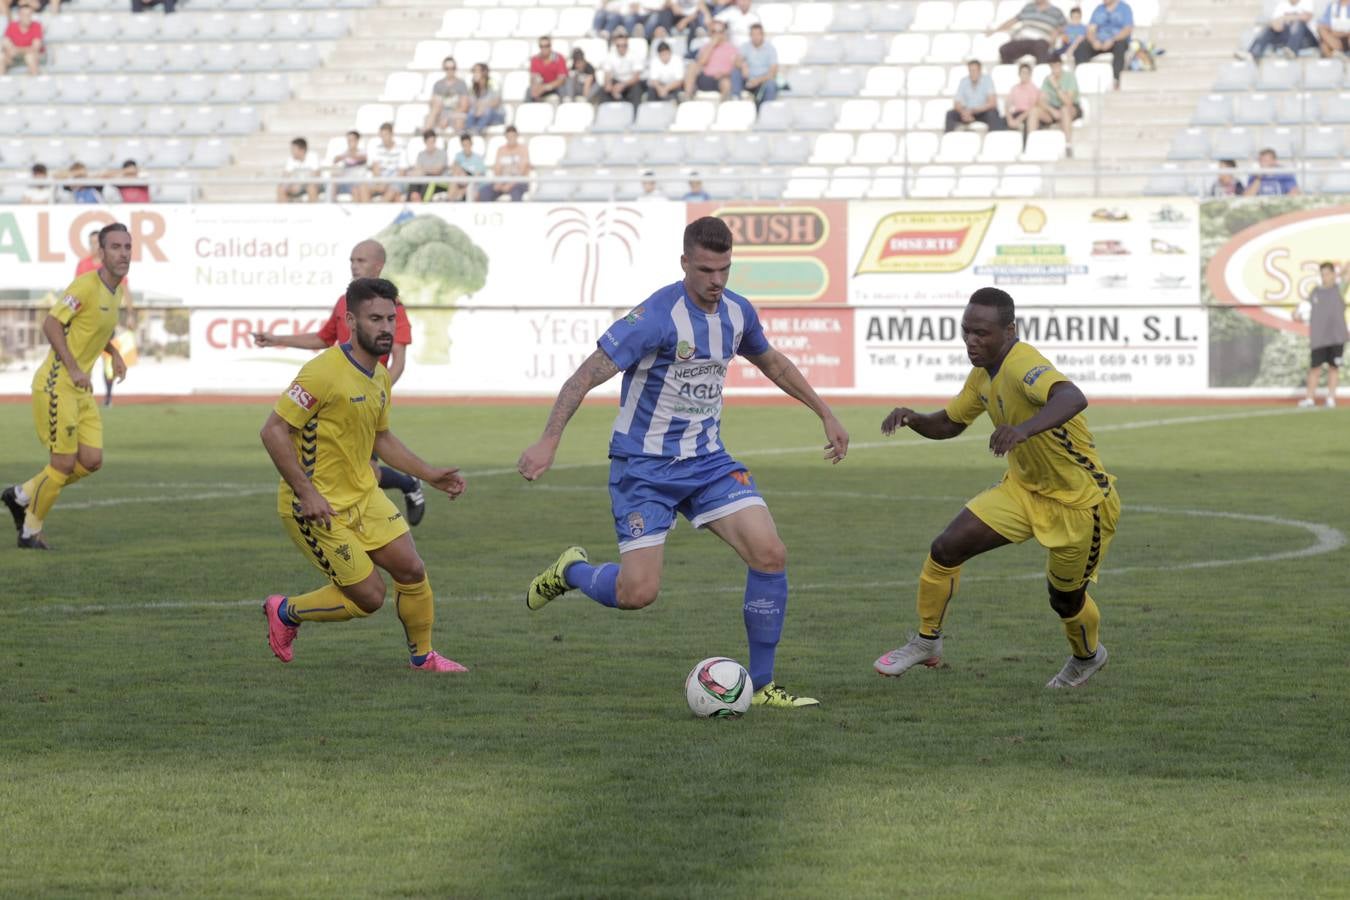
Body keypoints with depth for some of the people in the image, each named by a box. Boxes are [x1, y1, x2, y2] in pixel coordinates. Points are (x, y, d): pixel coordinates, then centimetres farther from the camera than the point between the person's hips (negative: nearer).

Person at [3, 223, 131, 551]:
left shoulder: (117, 290, 10)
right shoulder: (86, 285, -17)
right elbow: (51, 324, -21)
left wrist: (114, 353, 11)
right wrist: (73, 368, -27)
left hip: (82, 388, 9)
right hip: (56, 385, -9)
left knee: (91, 460, 5)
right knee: (64, 463, -5)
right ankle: (31, 530, 14)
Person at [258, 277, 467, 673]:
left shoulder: (381, 378, 6)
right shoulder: (324, 372, -23)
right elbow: (273, 431, -23)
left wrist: (429, 473, 14)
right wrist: (306, 492, -27)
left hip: (363, 496, 8)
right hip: (318, 506, -8)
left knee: (412, 570, 2)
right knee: (369, 596, -5)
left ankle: (422, 656, 23)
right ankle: (286, 613, 18)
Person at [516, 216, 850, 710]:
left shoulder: (737, 312, 2)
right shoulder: (657, 317, -20)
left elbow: (772, 362, 24)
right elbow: (588, 374, -21)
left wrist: (825, 414, 25)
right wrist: (549, 439, -29)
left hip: (706, 461, 6)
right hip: (644, 467, -6)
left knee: (770, 555, -12)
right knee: (637, 592, -13)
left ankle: (762, 684, 0)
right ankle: (570, 570, 23)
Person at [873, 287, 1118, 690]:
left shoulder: (1023, 366, -30)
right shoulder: (983, 375, -2)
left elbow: (1073, 399, -51)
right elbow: (949, 423, 13)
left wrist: (1024, 428, -68)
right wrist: (911, 418, -9)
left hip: (1080, 502, -7)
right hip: (1024, 488, 7)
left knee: (1066, 599, 8)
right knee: (945, 549, -7)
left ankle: (1088, 657, 42)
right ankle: (926, 641, 12)